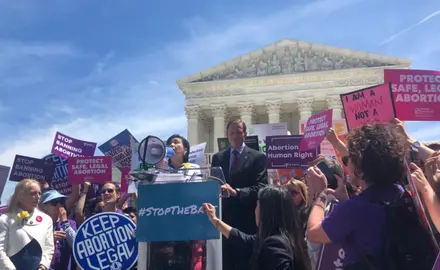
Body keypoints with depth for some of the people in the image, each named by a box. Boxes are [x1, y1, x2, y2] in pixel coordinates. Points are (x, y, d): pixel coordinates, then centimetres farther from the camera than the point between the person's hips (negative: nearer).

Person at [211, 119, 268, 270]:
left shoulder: (258, 157, 0)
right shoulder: (217, 157, 12)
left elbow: (261, 187, -10)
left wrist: (236, 192, -23)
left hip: (246, 220, -3)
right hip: (223, 217, 3)